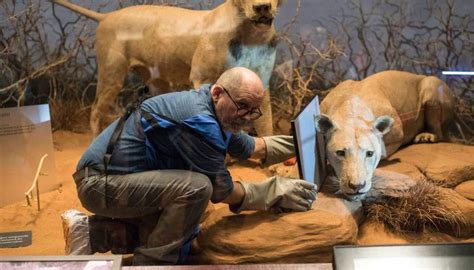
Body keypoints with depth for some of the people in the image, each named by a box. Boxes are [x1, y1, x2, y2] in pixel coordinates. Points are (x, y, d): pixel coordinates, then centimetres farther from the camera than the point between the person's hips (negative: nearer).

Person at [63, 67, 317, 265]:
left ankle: (90, 232, 16)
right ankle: (149, 263, -12)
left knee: (182, 233, 18)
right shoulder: (199, 120, -23)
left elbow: (251, 147, 24)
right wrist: (274, 192, -5)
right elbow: (221, 190, -15)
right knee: (196, 187, -26)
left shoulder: (213, 112, 7)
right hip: (102, 183, -10)